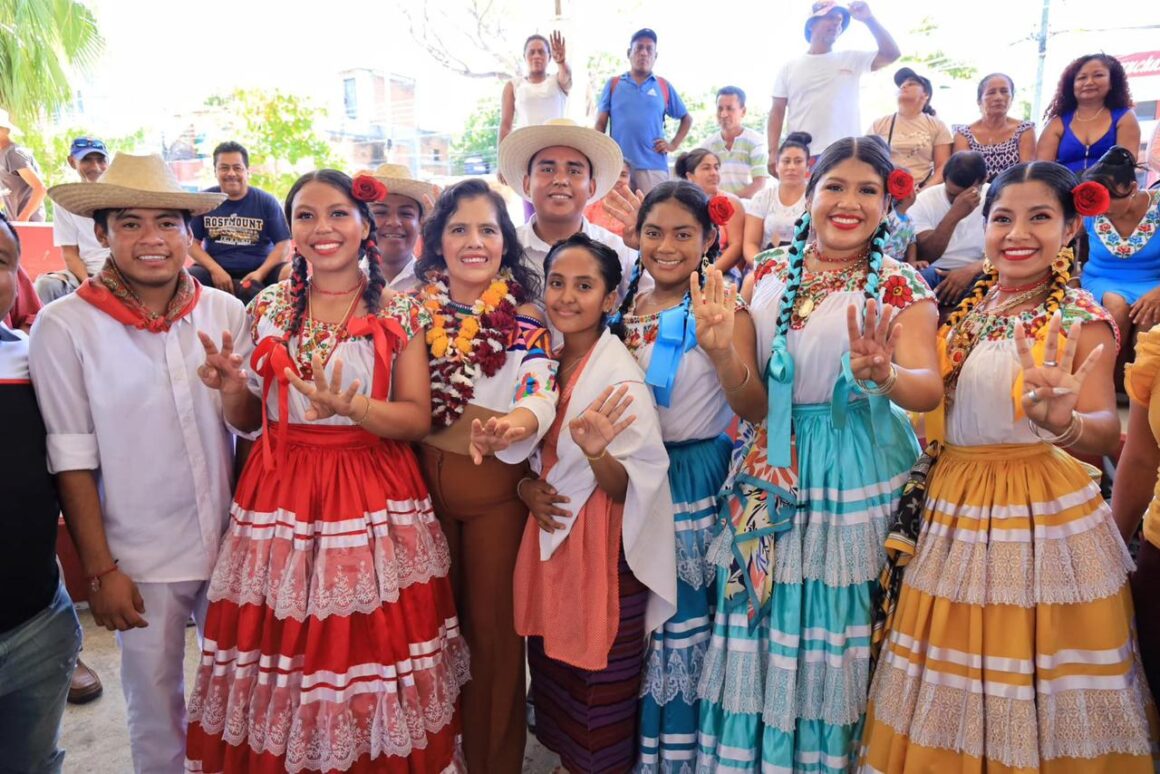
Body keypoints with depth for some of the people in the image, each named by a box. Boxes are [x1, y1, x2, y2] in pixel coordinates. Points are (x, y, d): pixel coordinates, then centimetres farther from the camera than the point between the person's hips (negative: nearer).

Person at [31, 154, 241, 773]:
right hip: (141, 560, -2)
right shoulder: (64, 326, -11)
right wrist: (100, 570, -7)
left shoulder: (225, 312, -4)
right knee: (155, 705, 15)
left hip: (231, 543, 3)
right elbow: (73, 461, -8)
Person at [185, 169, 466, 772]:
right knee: (281, 644, 6)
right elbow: (249, 420, 13)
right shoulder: (268, 308, 7)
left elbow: (418, 419, -6)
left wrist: (350, 409, -22)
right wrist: (231, 387, -8)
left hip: (374, 498, -2)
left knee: (371, 646, 2)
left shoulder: (399, 311, 0)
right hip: (281, 497, 2)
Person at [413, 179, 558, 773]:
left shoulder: (525, 319, -7)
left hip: (495, 485, -3)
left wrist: (515, 423, -44)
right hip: (422, 479, 3)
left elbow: (541, 391, -22)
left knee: (493, 624, 9)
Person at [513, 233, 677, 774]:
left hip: (604, 546, -6)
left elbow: (627, 488, -16)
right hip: (549, 535, 6)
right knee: (553, 663, 19)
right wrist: (526, 486, -7)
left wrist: (595, 452, -35)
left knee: (599, 679, 8)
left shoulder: (621, 380, -17)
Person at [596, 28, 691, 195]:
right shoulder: (613, 84, 11)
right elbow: (600, 123, 9)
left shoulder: (664, 86, 12)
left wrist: (674, 144, 5)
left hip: (654, 167, 0)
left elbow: (686, 118, 20)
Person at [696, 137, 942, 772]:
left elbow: (929, 388, -19)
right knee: (759, 622, 9)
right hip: (770, 467, 3)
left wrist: (882, 375, -37)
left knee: (834, 631, 5)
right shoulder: (768, 272, 6)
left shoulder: (899, 285, -4)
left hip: (857, 470, -3)